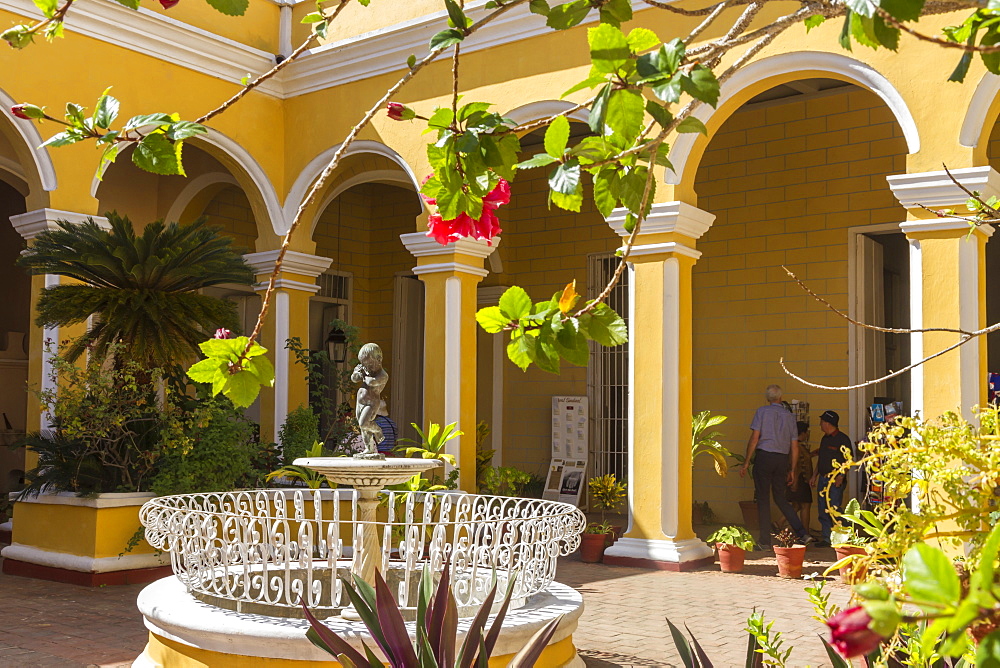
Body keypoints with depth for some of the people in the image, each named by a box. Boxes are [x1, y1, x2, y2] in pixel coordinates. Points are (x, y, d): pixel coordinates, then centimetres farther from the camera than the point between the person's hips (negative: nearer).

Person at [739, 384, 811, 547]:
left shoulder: (762, 411, 0)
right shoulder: (790, 416, 11)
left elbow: (754, 438, -6)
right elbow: (794, 446, 11)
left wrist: (746, 463, -3)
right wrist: (792, 470, 17)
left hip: (764, 456, -4)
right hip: (783, 459, 4)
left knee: (763, 498, 2)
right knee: (780, 497, 15)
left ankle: (765, 541, 3)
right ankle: (802, 533, 5)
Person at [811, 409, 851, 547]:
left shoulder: (842, 439, -7)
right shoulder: (825, 439, 18)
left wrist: (841, 476, -20)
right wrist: (815, 475, 21)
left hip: (835, 480, -8)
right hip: (822, 479, 8)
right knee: (823, 512, 7)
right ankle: (826, 539, 12)